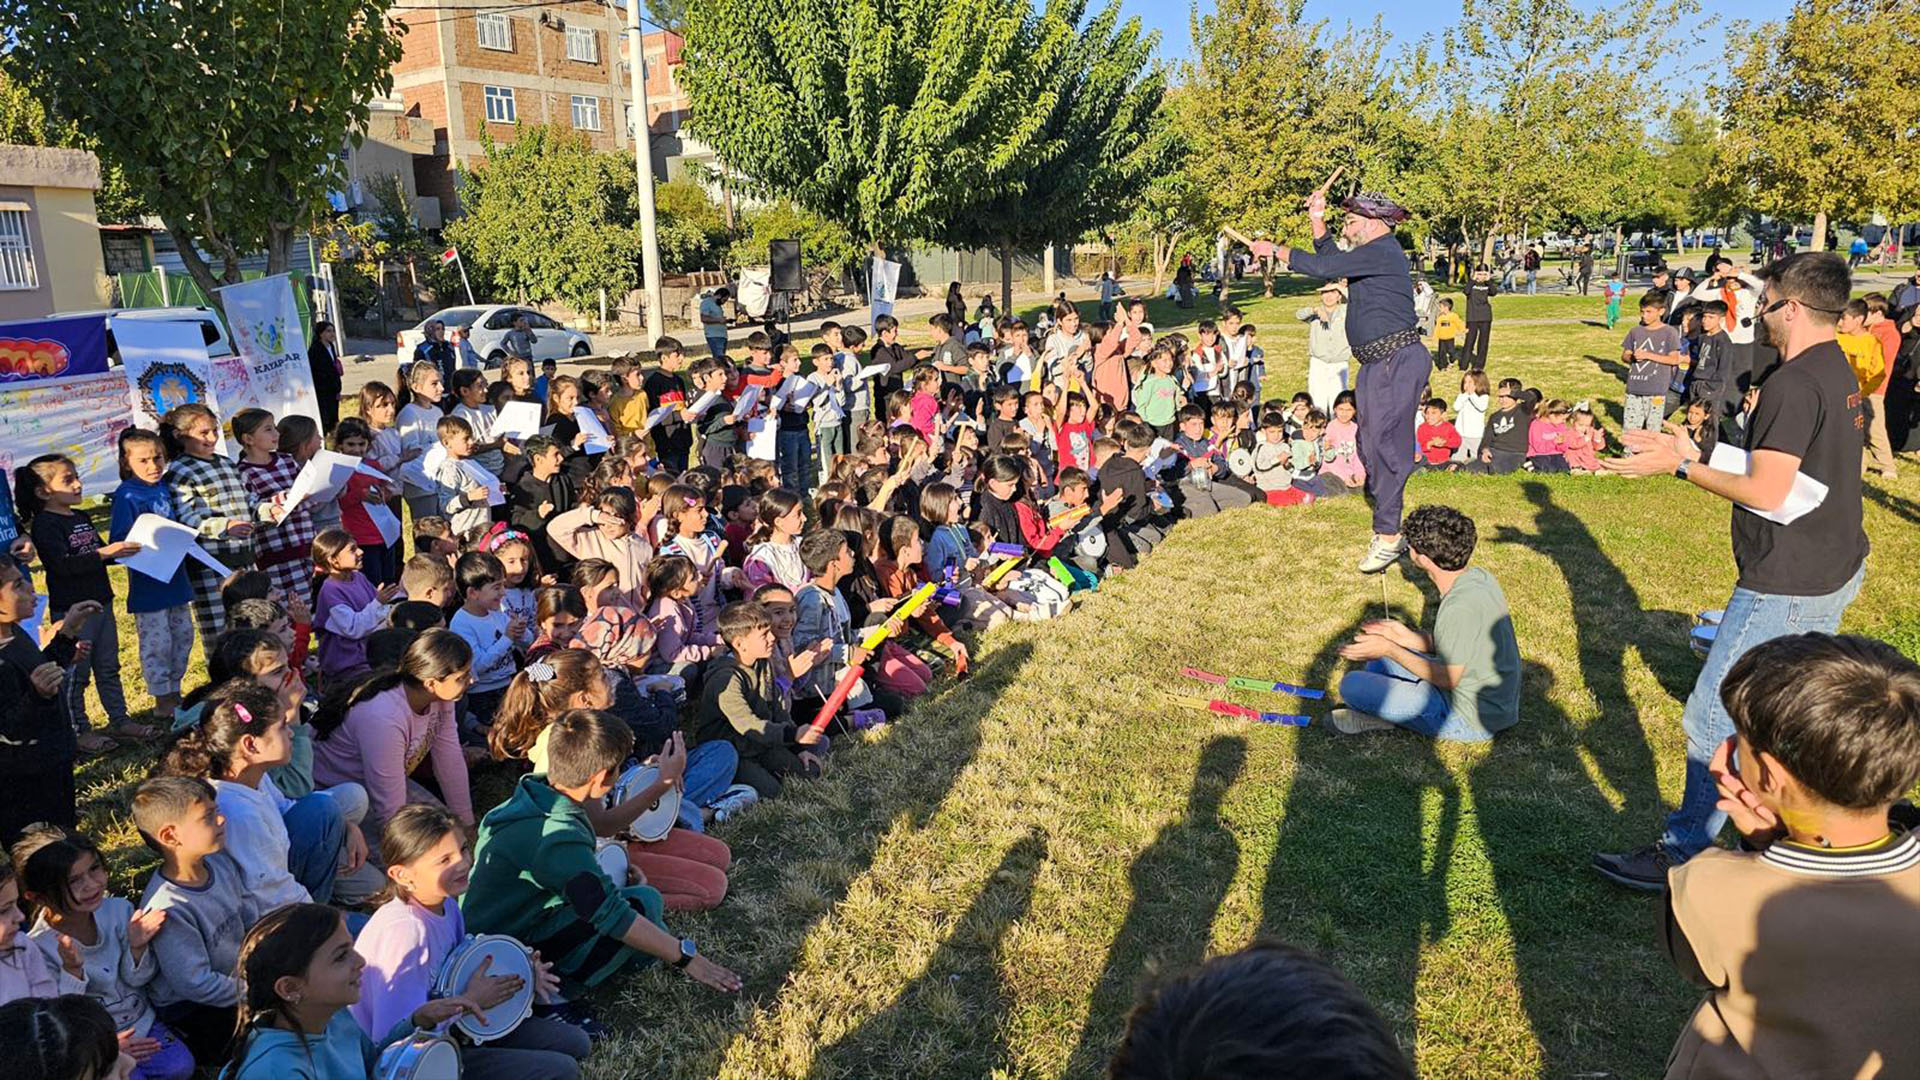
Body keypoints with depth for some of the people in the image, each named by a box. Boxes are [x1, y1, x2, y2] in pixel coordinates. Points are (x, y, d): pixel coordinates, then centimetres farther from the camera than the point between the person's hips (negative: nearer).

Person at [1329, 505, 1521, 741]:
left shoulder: (1461, 606, -30)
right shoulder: (1479, 577, -1)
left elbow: (1448, 679, -20)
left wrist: (1390, 649, -14)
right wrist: (1408, 638, 3)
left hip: (1470, 719, -10)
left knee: (1352, 684, -16)